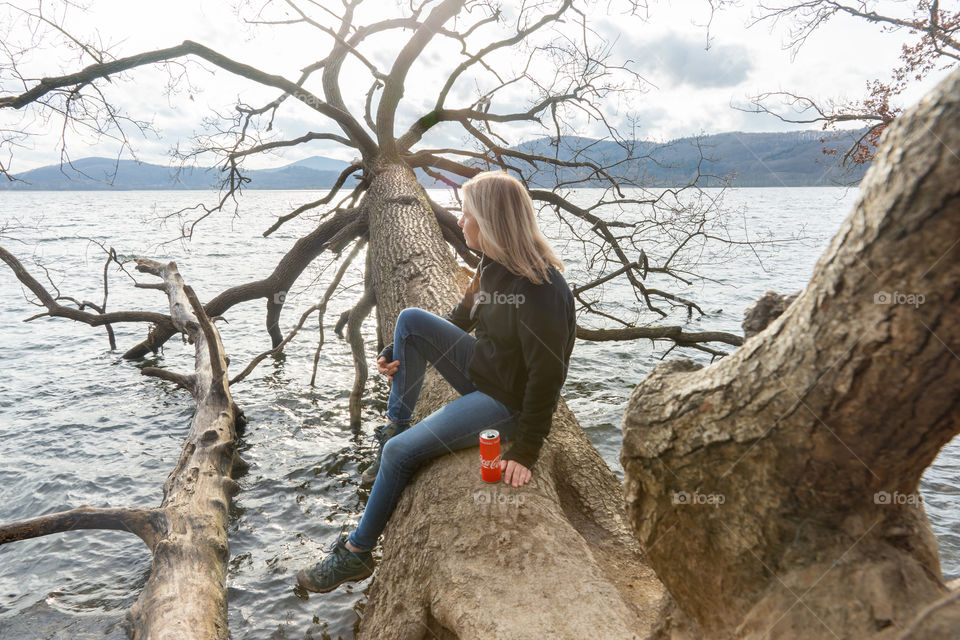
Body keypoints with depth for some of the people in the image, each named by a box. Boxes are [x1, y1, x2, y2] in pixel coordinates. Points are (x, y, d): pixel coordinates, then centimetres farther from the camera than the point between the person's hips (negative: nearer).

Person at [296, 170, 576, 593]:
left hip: (508, 403, -9)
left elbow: (548, 377, -28)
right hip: (481, 371, 9)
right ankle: (394, 427, 7)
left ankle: (357, 553, 9)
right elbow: (461, 318, 14)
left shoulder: (541, 291, -29)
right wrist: (398, 353, 8)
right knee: (410, 319, -1)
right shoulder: (495, 265, 0)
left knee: (401, 452, -12)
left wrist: (524, 453, -27)